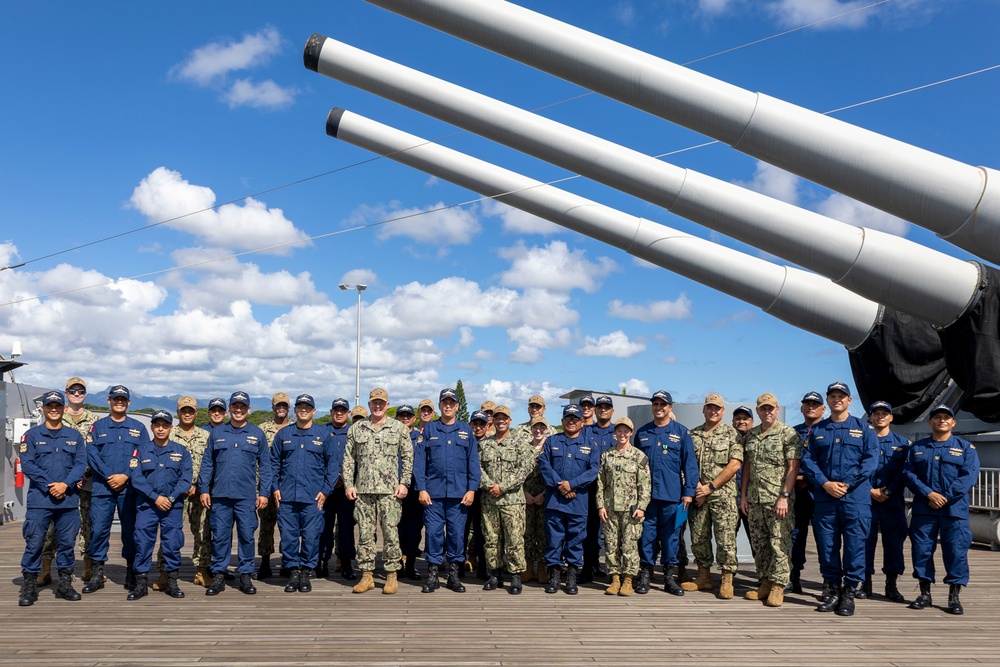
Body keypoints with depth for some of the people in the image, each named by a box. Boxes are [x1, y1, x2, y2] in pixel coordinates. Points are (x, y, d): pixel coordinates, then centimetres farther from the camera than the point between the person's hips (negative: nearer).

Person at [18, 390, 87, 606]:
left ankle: (65, 584, 17)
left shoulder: (75, 436, 10)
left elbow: (81, 464, 3)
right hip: (39, 499, -2)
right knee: (34, 543, -2)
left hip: (68, 499, 2)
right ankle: (29, 586, 7)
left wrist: (65, 484, -13)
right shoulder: (32, 435, 4)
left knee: (67, 542, 7)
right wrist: (50, 486, -13)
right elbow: (27, 464, -5)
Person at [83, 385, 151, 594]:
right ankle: (97, 573, 7)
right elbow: (91, 455, -1)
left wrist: (126, 476, -11)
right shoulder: (98, 427, 10)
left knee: (130, 529, 4)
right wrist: (109, 476, -13)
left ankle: (131, 573, 14)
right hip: (102, 487, 0)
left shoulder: (138, 428, 9)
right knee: (98, 529, -3)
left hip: (129, 487, 0)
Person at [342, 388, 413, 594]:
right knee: (364, 533, 5)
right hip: (363, 490, 2)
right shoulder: (356, 429, 9)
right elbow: (348, 459, 10)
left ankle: (392, 576, 9)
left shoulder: (398, 428, 4)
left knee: (391, 533, -1)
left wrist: (404, 483, -3)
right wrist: (348, 484, 2)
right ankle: (366, 575, 14)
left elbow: (408, 457, 5)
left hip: (389, 491, -2)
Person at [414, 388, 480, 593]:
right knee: (433, 532, 0)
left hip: (459, 492, 0)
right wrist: (421, 488, -5)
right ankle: (432, 575, 10)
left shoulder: (466, 430, 9)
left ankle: (454, 574, 14)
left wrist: (472, 488, -3)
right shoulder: (429, 430, 7)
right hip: (433, 492, 0)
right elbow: (419, 461, 3)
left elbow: (473, 461, 6)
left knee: (457, 533, 4)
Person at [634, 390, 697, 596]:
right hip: (646, 493, 1)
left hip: (672, 494, -1)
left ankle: (669, 576, 16)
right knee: (646, 533, 3)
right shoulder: (642, 433, 10)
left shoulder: (681, 432, 3)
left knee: (671, 535, 6)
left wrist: (689, 491, -5)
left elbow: (690, 464, 1)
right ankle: (645, 574, 13)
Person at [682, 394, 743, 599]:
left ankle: (727, 582, 4)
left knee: (725, 538, -5)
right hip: (698, 495, 4)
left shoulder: (732, 434, 1)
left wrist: (710, 487, -11)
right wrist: (695, 485, -6)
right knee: (698, 538, 9)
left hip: (723, 495, -4)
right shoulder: (692, 434, 12)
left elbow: (734, 464, -8)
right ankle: (704, 577, 22)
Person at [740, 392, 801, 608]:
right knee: (759, 543, 10)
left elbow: (793, 467, -10)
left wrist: (785, 496, -16)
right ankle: (765, 583, 21)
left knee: (780, 543, -4)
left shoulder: (788, 434, -5)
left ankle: (778, 587, 3)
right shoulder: (750, 435, 13)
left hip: (778, 498, -6)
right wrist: (743, 495, 11)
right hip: (755, 499, 6)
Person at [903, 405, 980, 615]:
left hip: (955, 509, -2)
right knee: (922, 550, 3)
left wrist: (946, 497, -14)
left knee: (956, 552, -3)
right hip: (923, 509, 2)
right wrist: (929, 494, -13)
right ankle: (925, 594, 14)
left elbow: (970, 476, -6)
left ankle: (954, 597, 8)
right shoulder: (917, 447, 11)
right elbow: (909, 473, 1)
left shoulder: (966, 447, 6)